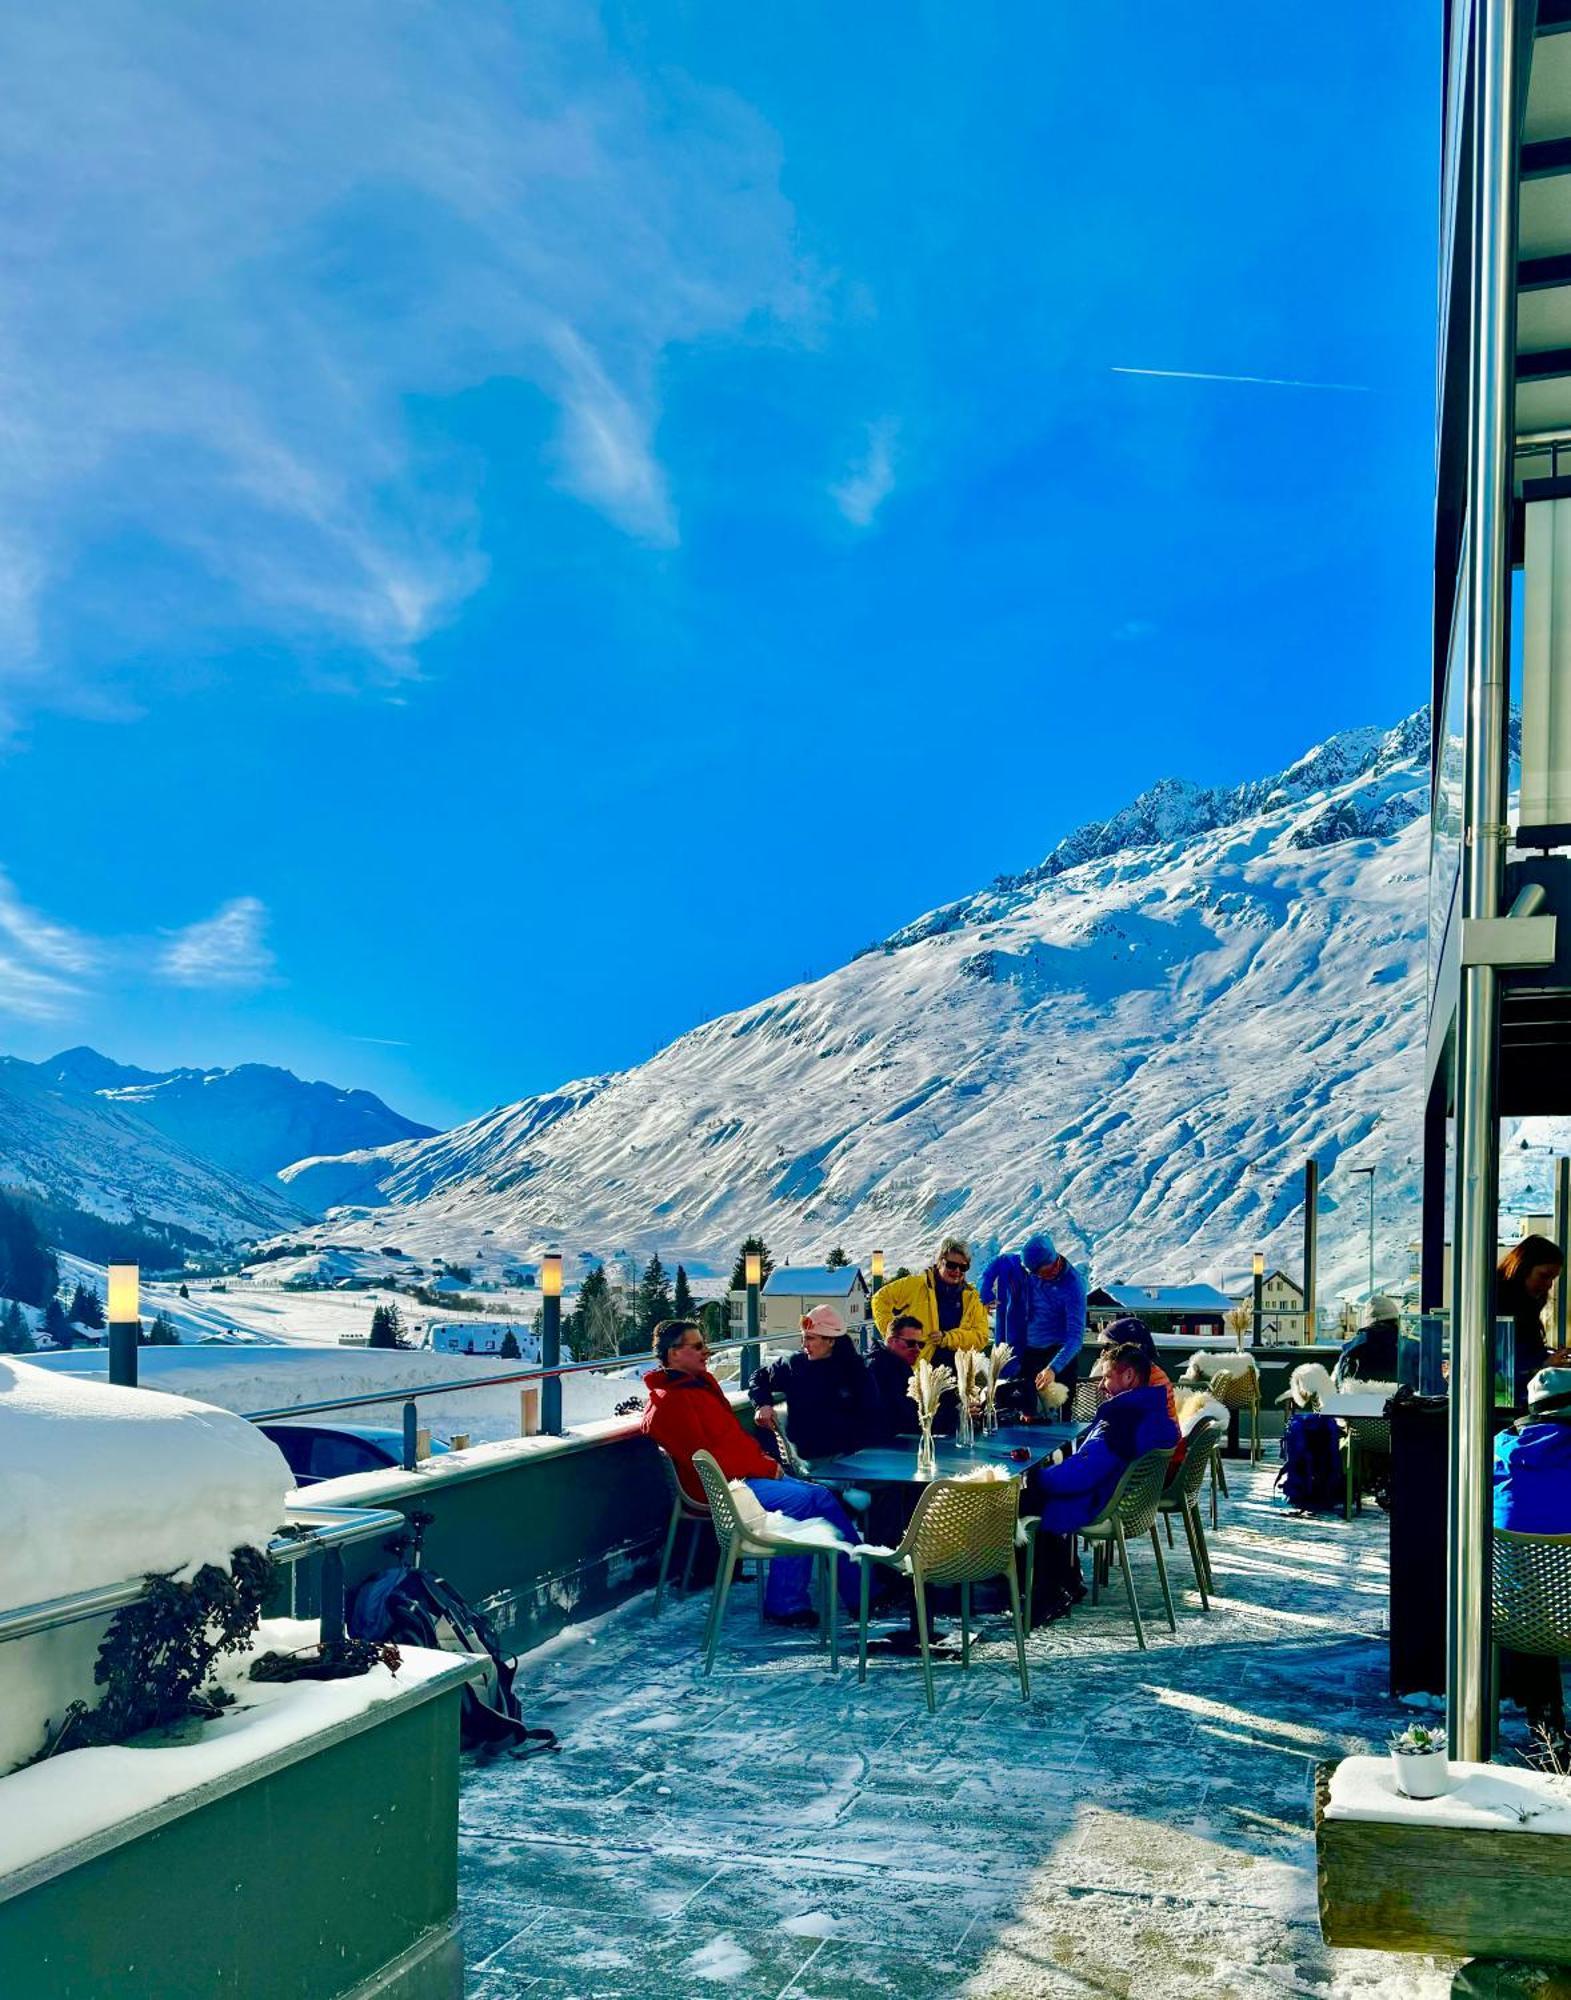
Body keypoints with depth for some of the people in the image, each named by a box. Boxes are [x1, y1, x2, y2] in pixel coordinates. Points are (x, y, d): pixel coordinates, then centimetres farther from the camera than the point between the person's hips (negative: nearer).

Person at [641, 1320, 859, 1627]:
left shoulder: (703, 1382, 17)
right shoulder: (668, 1403, -13)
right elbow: (704, 1458, -17)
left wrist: (765, 1459, 5)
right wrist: (764, 1467, -13)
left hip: (750, 1473, 10)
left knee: (821, 1497, -6)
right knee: (800, 1502, -25)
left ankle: (861, 1594, -4)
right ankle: (784, 1605, -17)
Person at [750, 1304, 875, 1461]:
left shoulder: (855, 1367, 1)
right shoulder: (794, 1363, 3)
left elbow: (868, 1413, 4)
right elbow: (760, 1378, 18)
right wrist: (762, 1405, 0)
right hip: (809, 1457, 2)